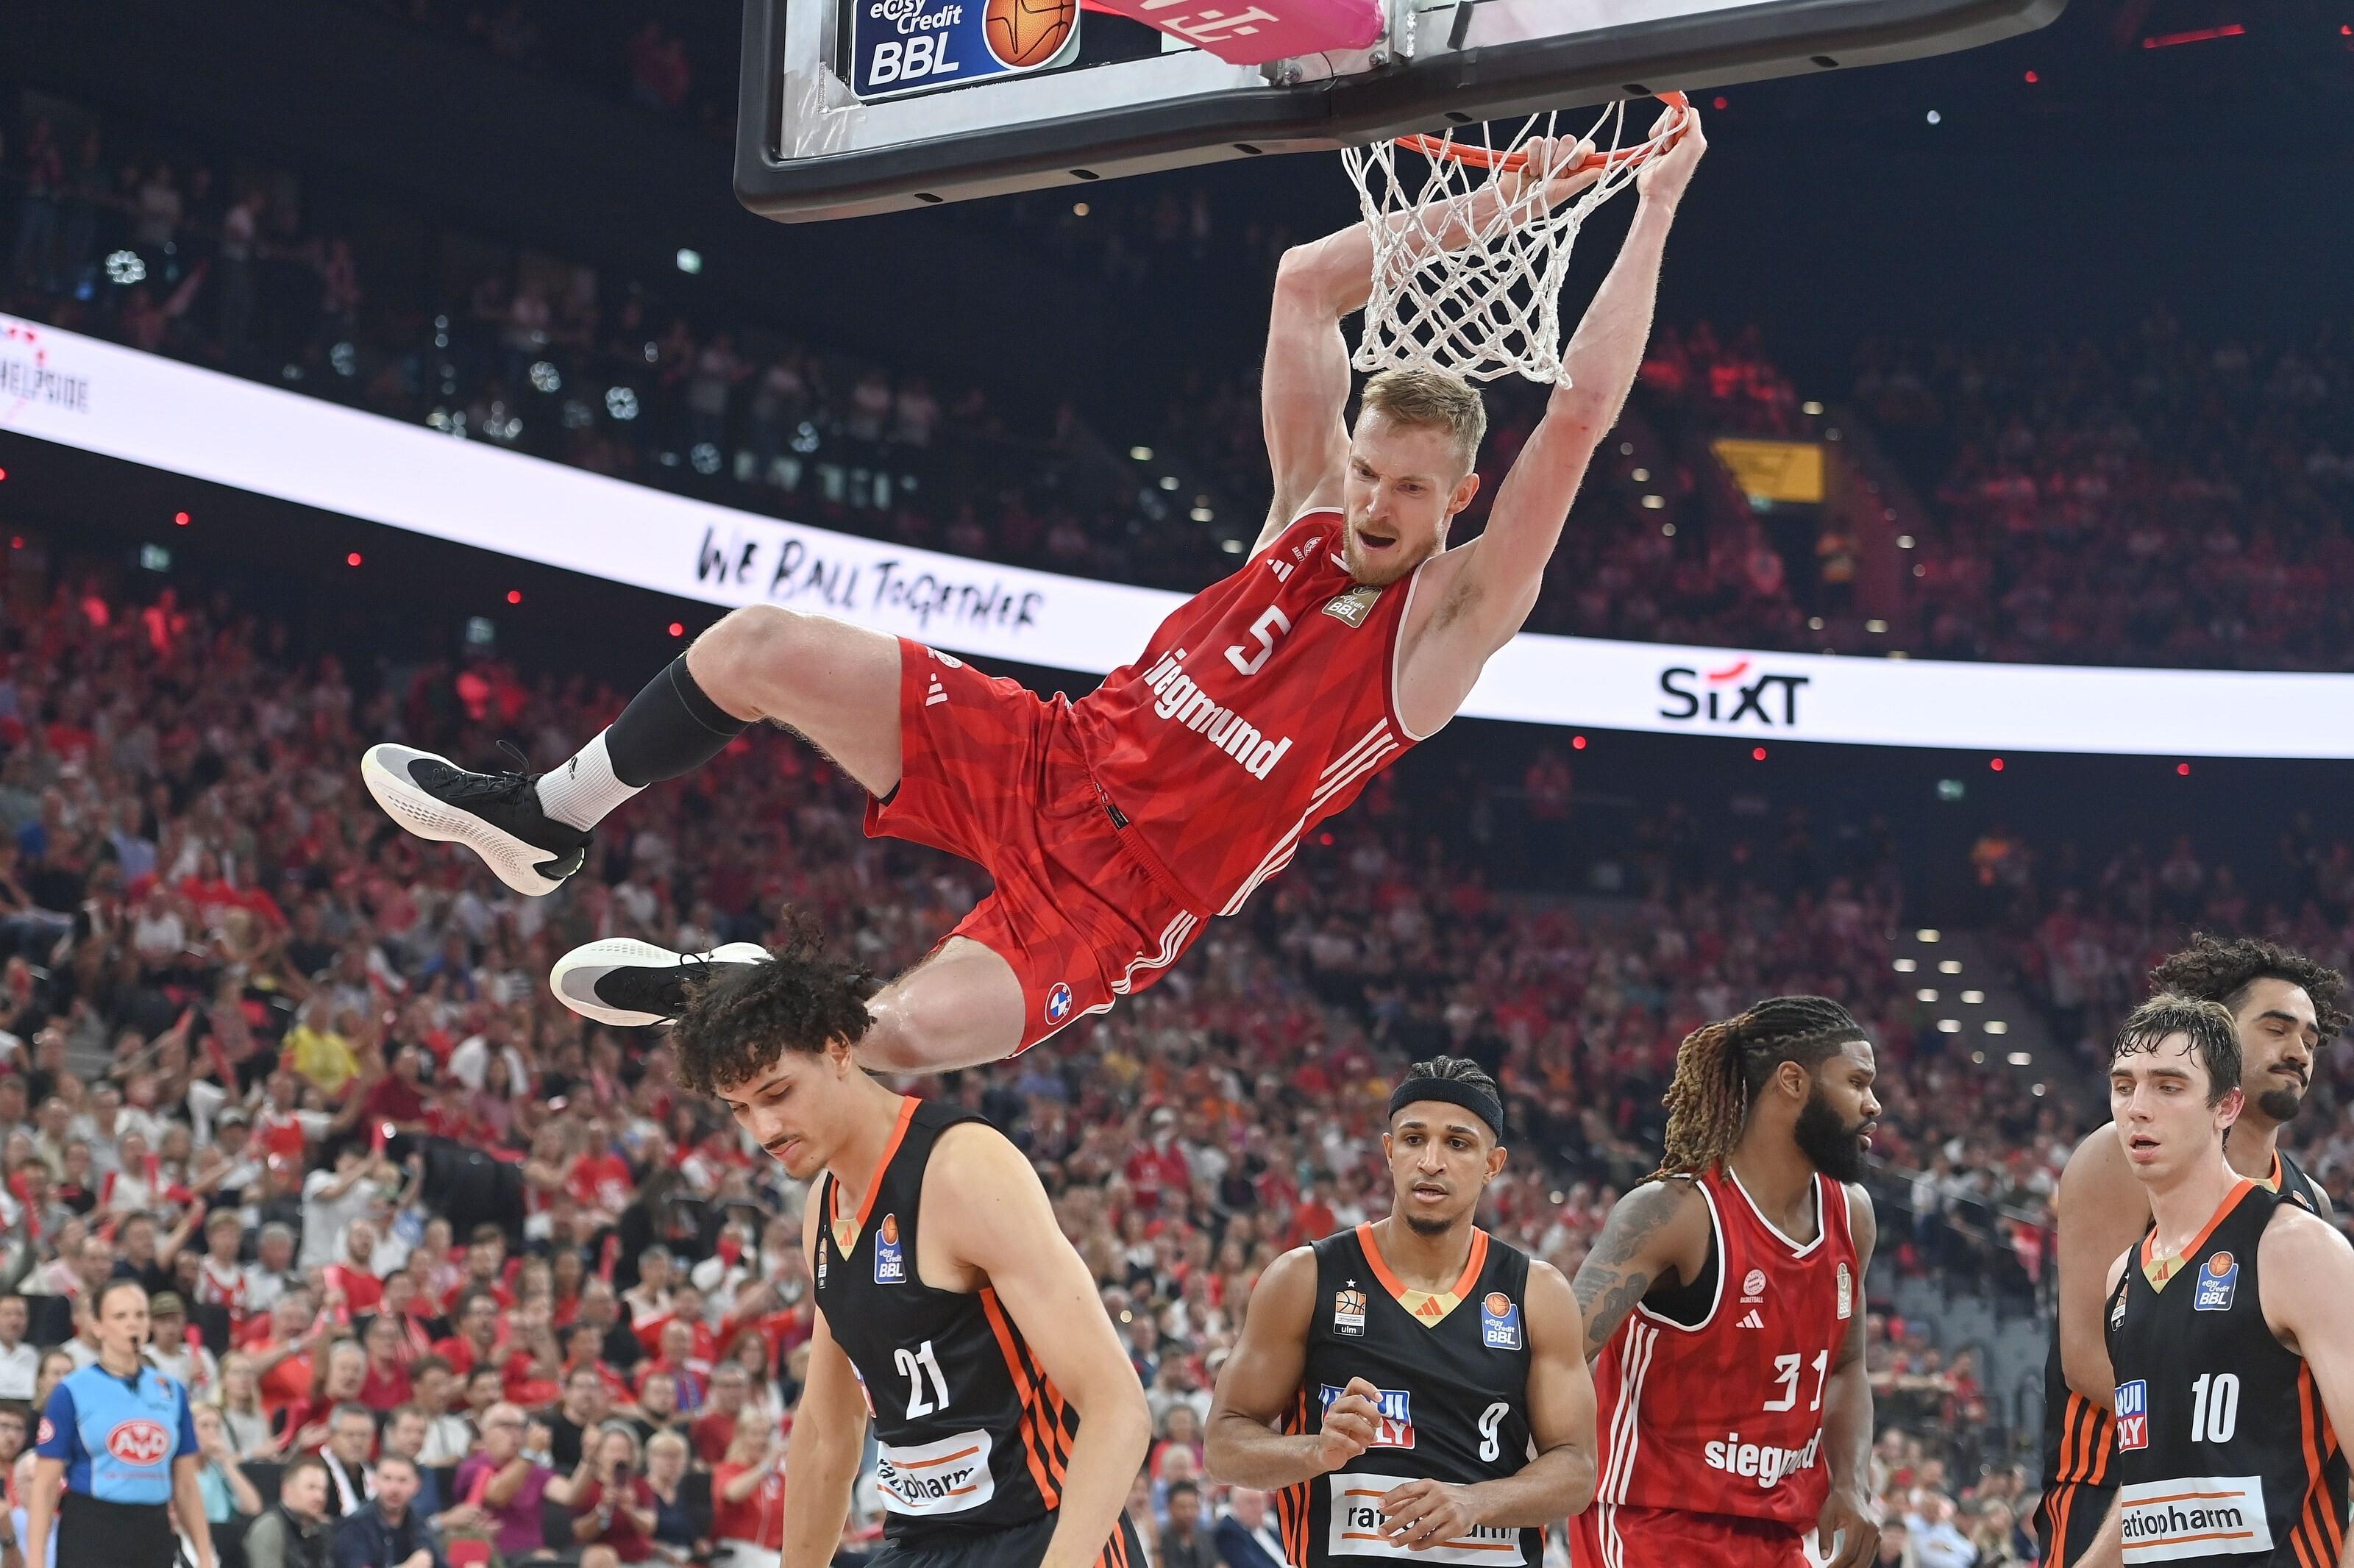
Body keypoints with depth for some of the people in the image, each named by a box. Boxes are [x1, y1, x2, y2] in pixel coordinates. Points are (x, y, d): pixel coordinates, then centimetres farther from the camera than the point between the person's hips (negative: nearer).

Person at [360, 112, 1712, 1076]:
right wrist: (1492, 207, 0)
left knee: (900, 1036, -28)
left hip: (1128, 894, -5)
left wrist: (1656, 208, -24)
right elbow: (1305, 285, 3)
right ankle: (546, 821, 14)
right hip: (1052, 760, 5)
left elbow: (1580, 417, -23)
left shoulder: (1450, 621, -13)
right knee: (761, 646, -7)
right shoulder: (1313, 505, 3)